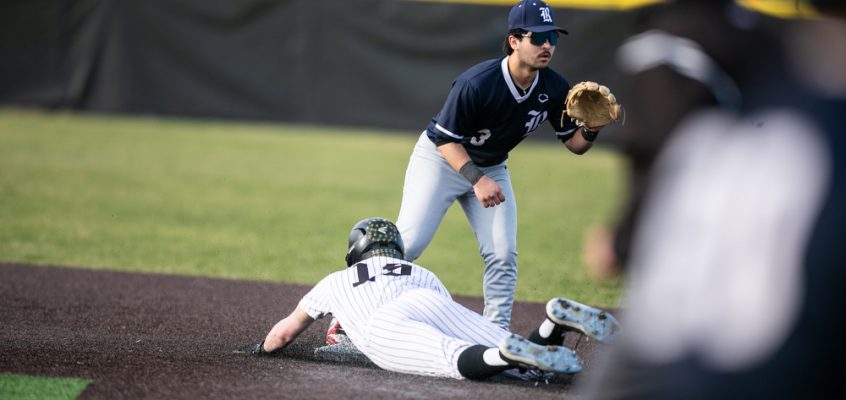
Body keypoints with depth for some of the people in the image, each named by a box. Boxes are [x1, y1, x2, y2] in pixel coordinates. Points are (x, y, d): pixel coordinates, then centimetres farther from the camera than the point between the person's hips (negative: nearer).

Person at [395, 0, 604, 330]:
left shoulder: (554, 89, -15)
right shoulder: (476, 83, -31)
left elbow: (574, 144, -4)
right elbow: (446, 140, -23)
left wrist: (592, 128, -27)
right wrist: (477, 180, -36)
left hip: (491, 168, 5)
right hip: (440, 159, -5)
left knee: (502, 254, -5)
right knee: (409, 242, -16)